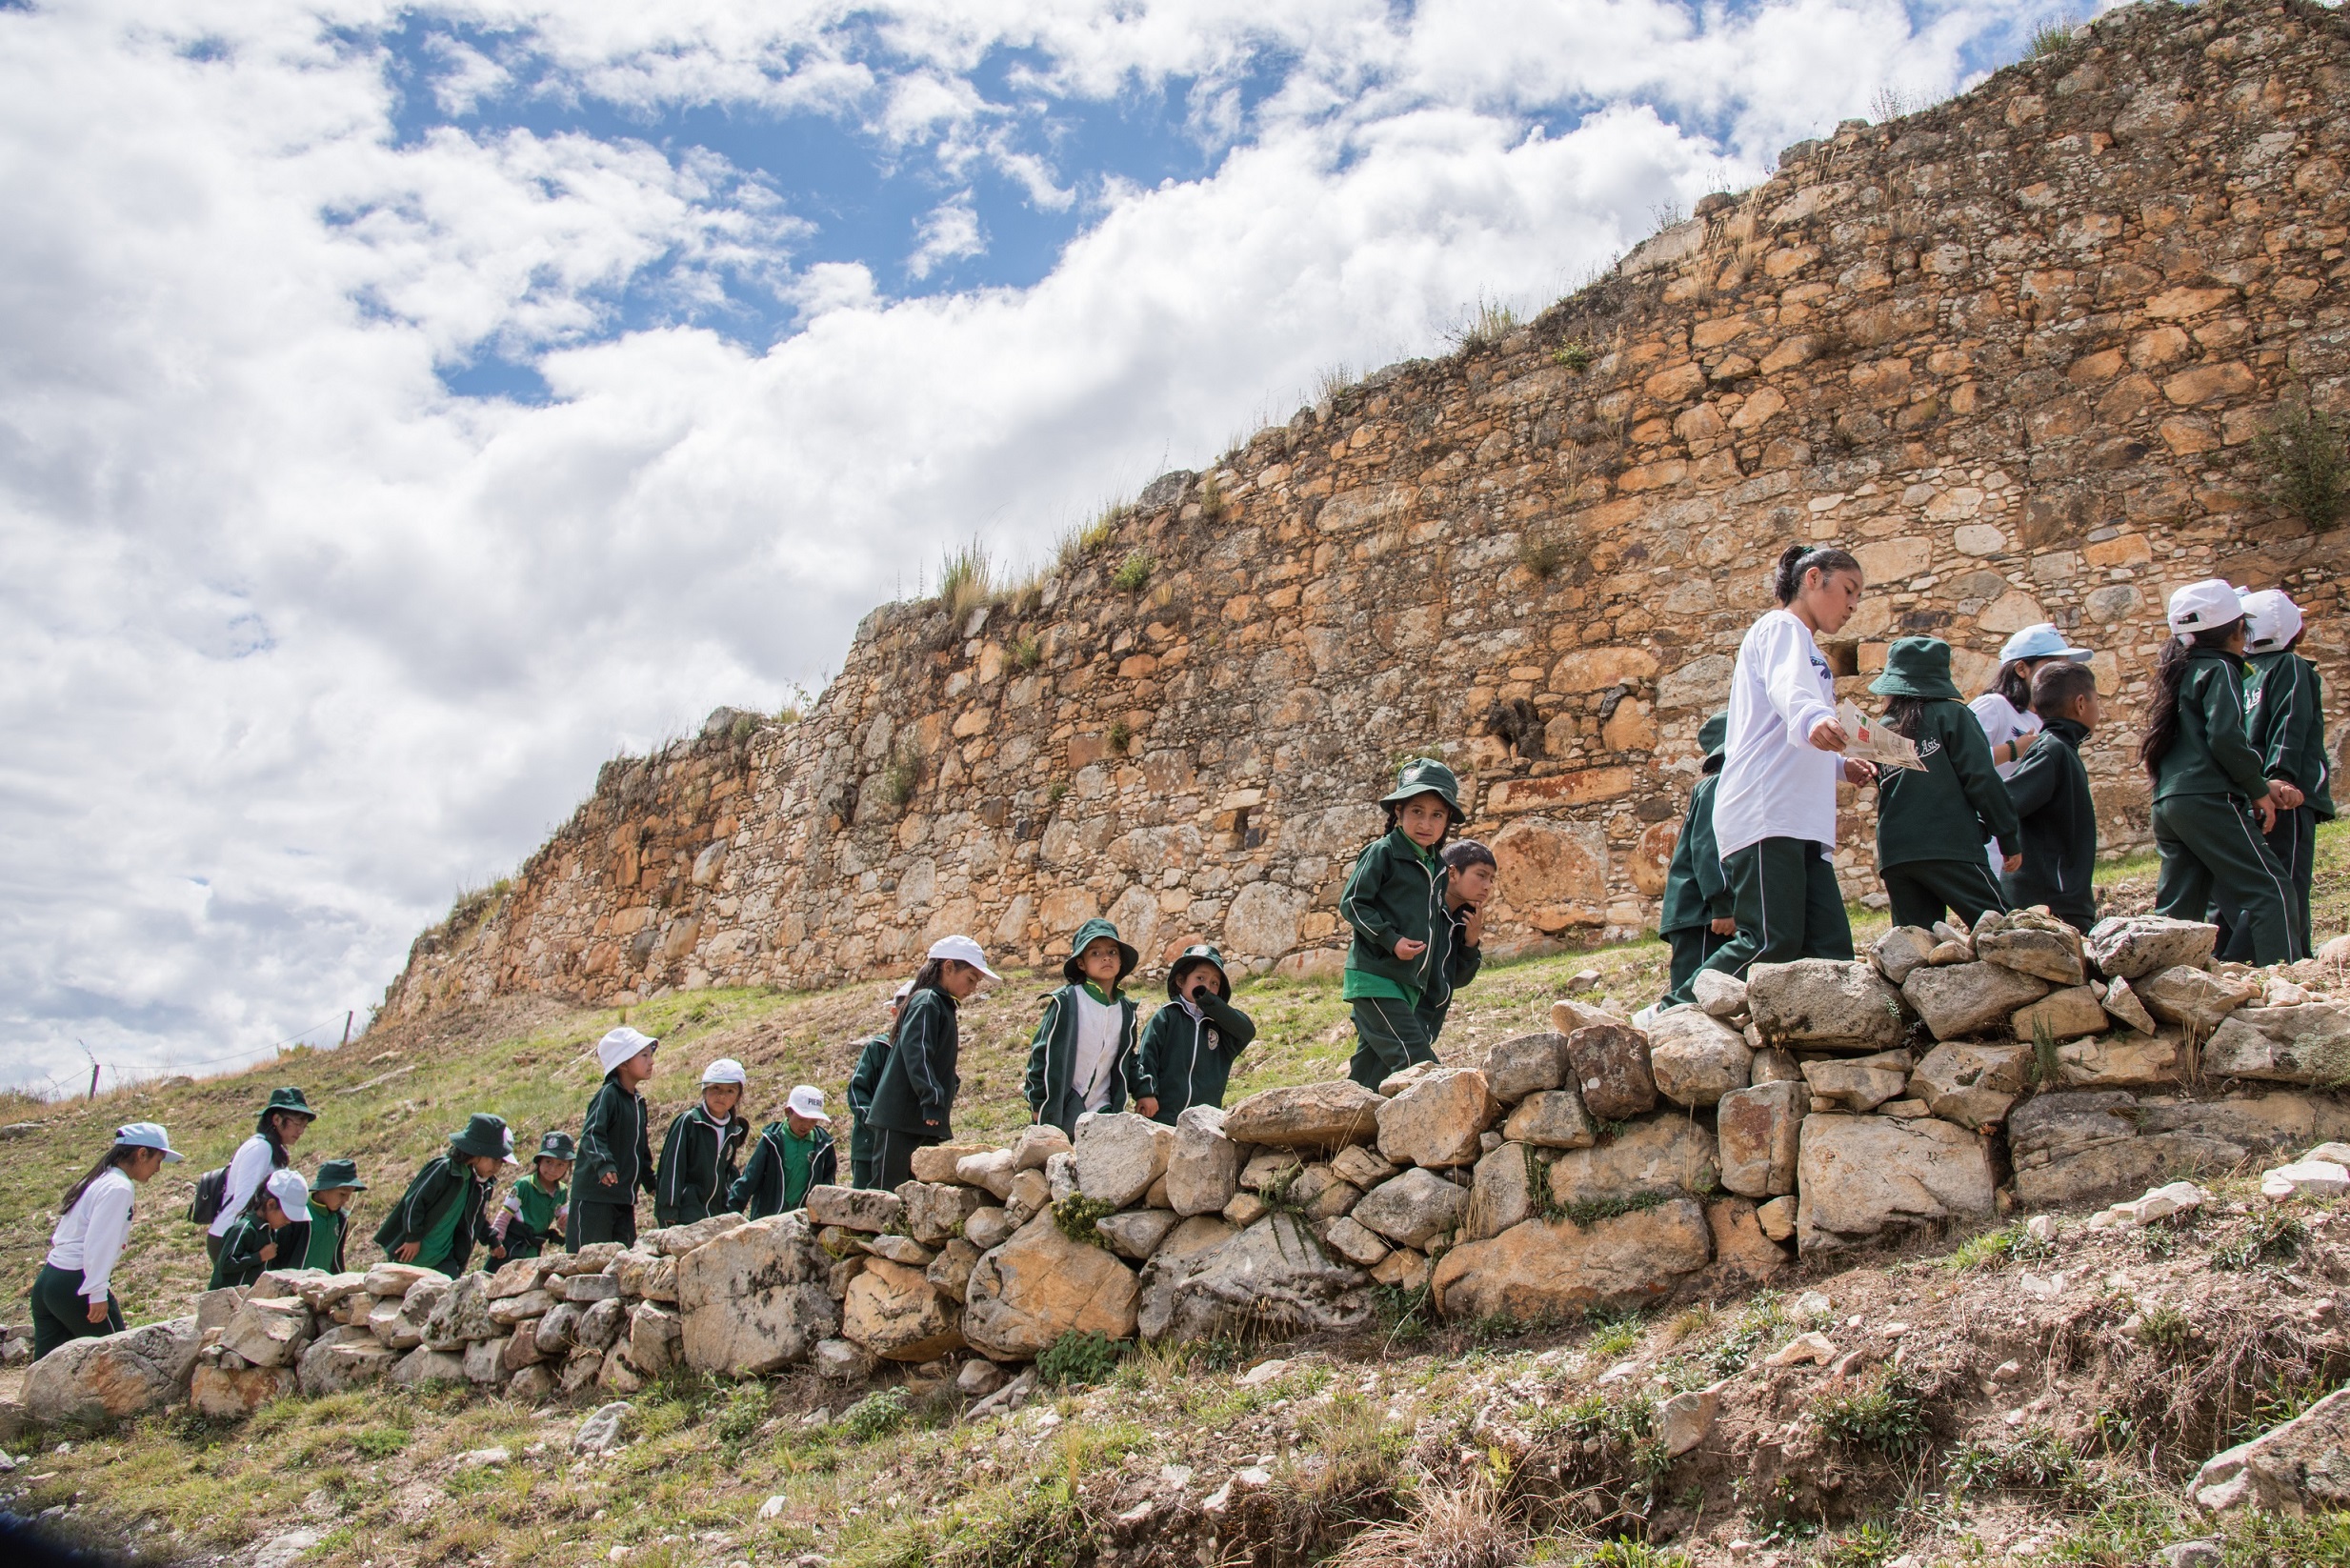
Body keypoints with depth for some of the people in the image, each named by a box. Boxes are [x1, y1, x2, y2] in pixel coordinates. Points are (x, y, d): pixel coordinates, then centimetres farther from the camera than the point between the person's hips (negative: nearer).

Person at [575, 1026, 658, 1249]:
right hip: (594, 1197, -8)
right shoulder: (608, 1095, -11)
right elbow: (591, 1134, -24)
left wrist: (650, 1181, 28)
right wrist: (604, 1163, -39)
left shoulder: (638, 1102, 15)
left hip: (625, 1200, 8)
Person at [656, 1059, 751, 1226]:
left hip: (715, 1215, 6)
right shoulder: (688, 1121, -8)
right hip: (685, 1217, -6)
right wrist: (668, 1211, -14)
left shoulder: (733, 1132, 11)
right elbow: (672, 1166, -10)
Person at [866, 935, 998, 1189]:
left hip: (921, 1124, 10)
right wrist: (933, 1101, -26)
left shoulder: (942, 1005, 21)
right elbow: (916, 1054, -21)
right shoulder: (926, 1001, -9)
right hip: (901, 1121, -10)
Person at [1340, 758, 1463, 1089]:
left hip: (1410, 985, 8)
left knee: (1369, 1072, 9)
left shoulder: (1438, 866, 15)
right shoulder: (1382, 852, -7)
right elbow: (1351, 903, -10)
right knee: (1416, 1061, -17)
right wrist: (1391, 939, -19)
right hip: (1374, 977, -8)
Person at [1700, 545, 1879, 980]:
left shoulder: (1804, 645, 32)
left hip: (1801, 822, 10)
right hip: (1764, 814, -10)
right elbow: (1786, 689, -22)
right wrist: (1813, 720, -43)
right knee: (1771, 943, -19)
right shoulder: (1781, 627, 2)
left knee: (1832, 951, -3)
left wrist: (1841, 765, 19)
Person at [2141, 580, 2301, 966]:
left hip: (2168, 801, 8)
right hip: (2208, 800, -8)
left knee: (2179, 906, 9)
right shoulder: (2219, 669, -2)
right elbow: (2226, 739, -15)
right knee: (2269, 890, -8)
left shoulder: (2182, 672, 23)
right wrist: (2259, 789, -3)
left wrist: (2262, 783, 19)